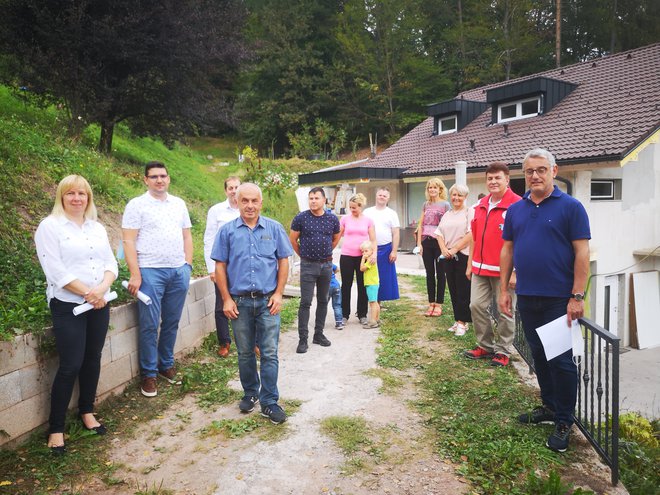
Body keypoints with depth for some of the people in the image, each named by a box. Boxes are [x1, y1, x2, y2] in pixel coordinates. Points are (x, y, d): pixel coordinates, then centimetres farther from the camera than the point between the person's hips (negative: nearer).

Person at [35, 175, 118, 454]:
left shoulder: (97, 228, 11)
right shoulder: (50, 226, -6)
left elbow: (111, 263, 6)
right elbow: (56, 271, -15)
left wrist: (102, 288, -13)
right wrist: (87, 292, -17)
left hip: (99, 304, 5)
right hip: (68, 306, -5)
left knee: (92, 359, 12)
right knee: (70, 366, -5)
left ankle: (86, 412, 31)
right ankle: (55, 429, 10)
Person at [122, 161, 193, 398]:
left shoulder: (179, 204, 13)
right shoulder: (137, 205, -1)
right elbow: (129, 241, -6)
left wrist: (188, 264, 7)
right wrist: (135, 274, -12)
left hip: (179, 271, 4)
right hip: (151, 271, -4)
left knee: (172, 322, 11)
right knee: (149, 325, 0)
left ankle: (166, 364, 27)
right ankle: (149, 374, 12)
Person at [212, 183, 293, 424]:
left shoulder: (274, 229, 2)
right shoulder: (227, 231, 1)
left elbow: (283, 262, 4)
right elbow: (220, 267, 2)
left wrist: (278, 294, -3)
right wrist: (227, 299, -3)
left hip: (267, 301, 0)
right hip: (239, 302, 1)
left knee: (270, 354, 0)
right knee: (245, 353, 14)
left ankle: (269, 402, 11)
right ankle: (250, 393, 33)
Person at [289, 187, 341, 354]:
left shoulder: (332, 219, 1)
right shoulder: (301, 218, -7)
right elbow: (292, 239, 3)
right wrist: (304, 254, 10)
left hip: (326, 265, 3)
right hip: (308, 266, -3)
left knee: (323, 301, 11)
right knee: (305, 302, -5)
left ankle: (319, 334, 24)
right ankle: (302, 339, 2)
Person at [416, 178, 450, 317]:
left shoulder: (445, 204, -2)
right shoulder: (426, 204, 11)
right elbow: (420, 224, 10)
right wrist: (419, 243, 3)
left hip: (439, 241, -4)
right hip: (426, 242, 4)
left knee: (440, 273, 4)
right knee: (429, 273, 8)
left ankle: (438, 304, 10)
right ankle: (431, 303, 16)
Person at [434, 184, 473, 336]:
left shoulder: (469, 212, -4)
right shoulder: (447, 215, 17)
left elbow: (471, 234, -14)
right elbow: (439, 234, 13)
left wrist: (454, 249, -14)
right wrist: (444, 249, -5)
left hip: (463, 255, -6)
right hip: (447, 256, 6)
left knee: (463, 290, -2)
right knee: (453, 289, 10)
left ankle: (462, 322, 6)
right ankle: (458, 320, 18)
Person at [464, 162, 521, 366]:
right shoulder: (480, 206, 11)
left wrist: (515, 271, -16)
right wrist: (470, 264, 16)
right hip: (480, 269, 7)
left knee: (504, 312, 5)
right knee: (477, 306, 8)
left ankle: (503, 352, 19)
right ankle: (485, 346, 24)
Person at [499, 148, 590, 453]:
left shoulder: (570, 207, -7)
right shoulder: (515, 210, 8)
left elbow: (582, 253, -10)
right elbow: (507, 250, 11)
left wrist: (577, 296, -14)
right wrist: (504, 290, 7)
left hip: (559, 299, -5)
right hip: (527, 298, 5)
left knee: (561, 360, 1)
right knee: (539, 355, 16)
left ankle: (564, 422, 15)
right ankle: (549, 407, 33)